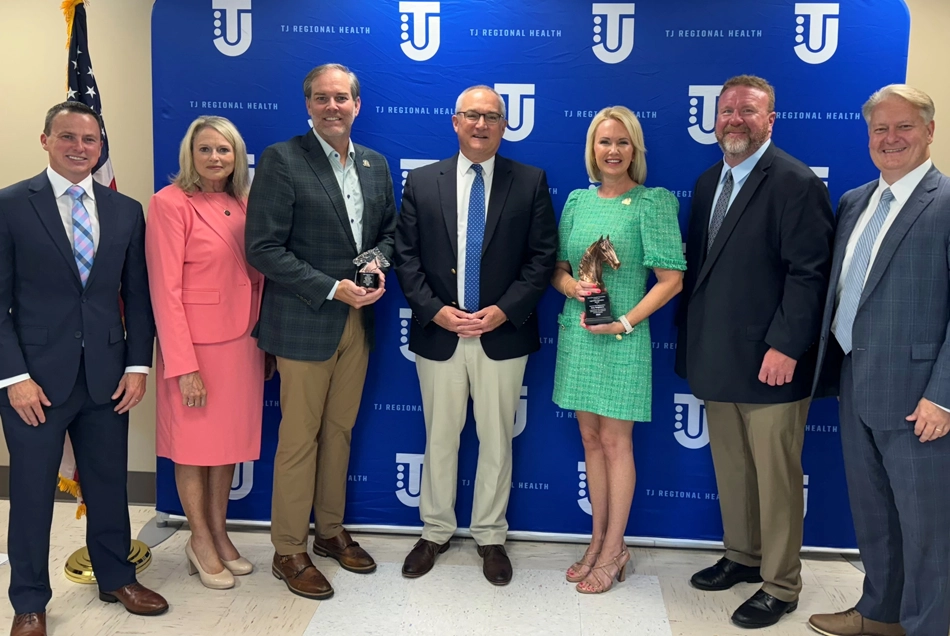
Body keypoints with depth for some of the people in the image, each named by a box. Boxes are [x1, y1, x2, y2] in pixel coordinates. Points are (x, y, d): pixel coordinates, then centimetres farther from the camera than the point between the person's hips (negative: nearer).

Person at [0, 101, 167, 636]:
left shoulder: (127, 211, 6)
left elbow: (137, 295, 8)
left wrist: (137, 365, 1)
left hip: (106, 375, 3)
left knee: (110, 483, 14)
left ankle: (116, 577, 34)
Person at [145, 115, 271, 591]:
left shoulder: (242, 204, 7)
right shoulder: (171, 203, -11)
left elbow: (255, 277, 10)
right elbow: (165, 288, -15)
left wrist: (263, 340, 4)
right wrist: (184, 364, -18)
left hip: (241, 342, 6)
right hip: (194, 343, -5)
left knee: (229, 441, 15)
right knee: (193, 445, 9)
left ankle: (219, 534, 31)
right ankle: (200, 540, 26)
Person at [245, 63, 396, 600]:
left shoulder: (376, 164, 9)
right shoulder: (282, 160, -10)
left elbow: (389, 229, 19)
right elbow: (264, 249, -15)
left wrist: (379, 263, -4)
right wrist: (333, 289, -18)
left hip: (358, 320, 6)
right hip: (305, 323, -6)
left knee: (340, 431, 16)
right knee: (299, 438, 4)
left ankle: (331, 531, 32)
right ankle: (289, 551, 18)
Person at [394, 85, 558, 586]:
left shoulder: (530, 182, 1)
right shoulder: (422, 182, 4)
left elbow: (542, 256, -2)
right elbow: (406, 255, 1)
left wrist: (505, 309, -13)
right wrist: (434, 310, -12)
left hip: (503, 334, -1)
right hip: (438, 333, 1)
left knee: (496, 440, 9)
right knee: (439, 438, 12)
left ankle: (491, 537, 25)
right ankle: (435, 532, 29)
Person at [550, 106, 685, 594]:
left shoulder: (652, 203, -7)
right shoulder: (577, 201, 9)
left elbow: (671, 279, -10)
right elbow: (557, 268, 14)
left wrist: (625, 322, -17)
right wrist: (570, 285, -9)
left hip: (621, 337, -5)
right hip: (577, 331, 5)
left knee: (615, 440, 1)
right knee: (590, 438, 11)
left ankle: (613, 551, 14)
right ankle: (598, 542, 22)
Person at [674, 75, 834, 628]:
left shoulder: (796, 183, -11)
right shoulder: (708, 183, 13)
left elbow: (808, 273, -16)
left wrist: (785, 347, -20)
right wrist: (691, 342, 11)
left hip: (770, 362, -7)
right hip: (717, 358, 7)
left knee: (777, 476, 4)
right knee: (731, 469, 18)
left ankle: (781, 585, 19)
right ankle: (742, 557, 35)